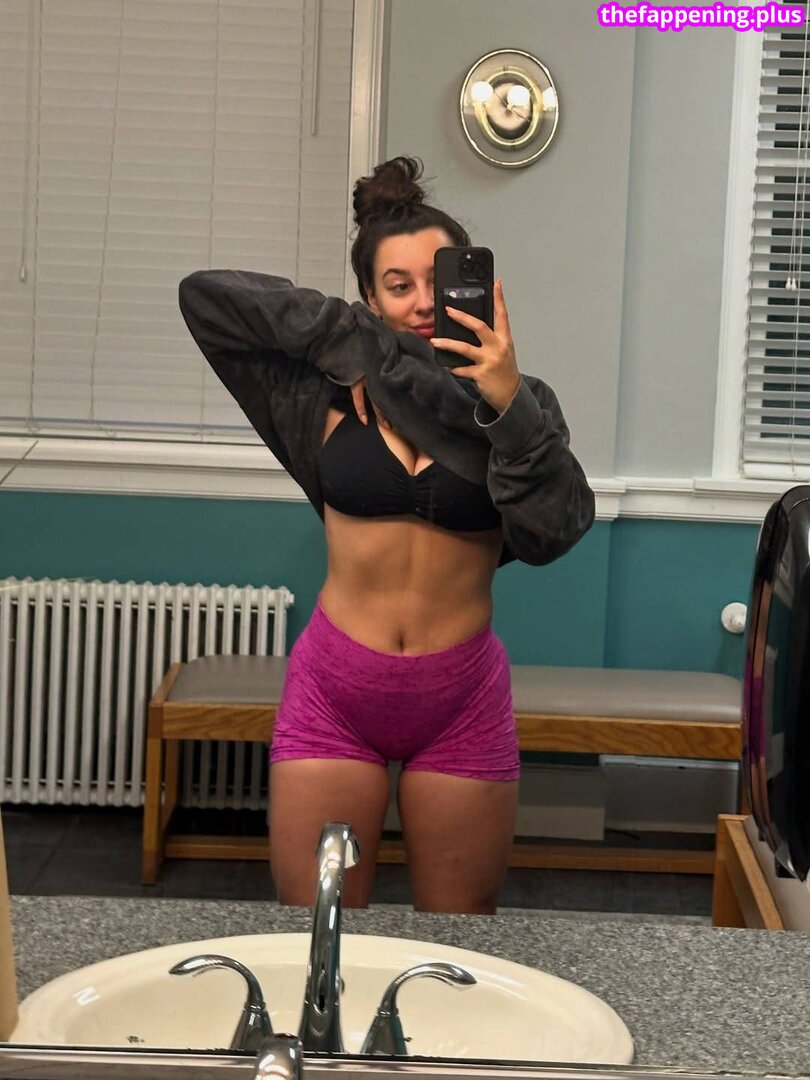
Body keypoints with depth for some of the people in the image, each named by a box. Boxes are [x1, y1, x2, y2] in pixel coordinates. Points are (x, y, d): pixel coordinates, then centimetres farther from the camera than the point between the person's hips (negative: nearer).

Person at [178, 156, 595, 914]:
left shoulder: (517, 404, 0)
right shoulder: (330, 392, -1)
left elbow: (553, 531, -13)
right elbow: (204, 294, -5)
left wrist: (510, 405, -24)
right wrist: (348, 334, -6)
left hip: (462, 701, 0)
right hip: (333, 693, 0)